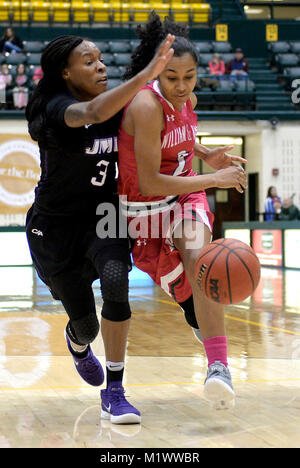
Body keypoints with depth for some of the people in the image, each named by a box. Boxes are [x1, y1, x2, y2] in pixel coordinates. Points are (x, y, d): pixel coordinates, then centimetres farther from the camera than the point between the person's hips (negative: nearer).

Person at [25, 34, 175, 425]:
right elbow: (92, 112, -46)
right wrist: (146, 75, -57)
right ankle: (78, 344, 49)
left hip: (103, 216, 3)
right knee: (87, 325, 5)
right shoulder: (56, 108, -22)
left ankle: (114, 393, -17)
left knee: (115, 280, -29)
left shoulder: (120, 107, -4)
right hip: (56, 227, -3)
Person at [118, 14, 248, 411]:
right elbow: (148, 183, -29)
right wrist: (213, 180, -27)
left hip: (184, 194, 3)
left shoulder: (187, 100, -6)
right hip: (144, 205, -3)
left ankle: (219, 365, -32)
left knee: (199, 260, -24)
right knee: (174, 279, 10)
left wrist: (207, 155, 0)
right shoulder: (146, 106, -27)